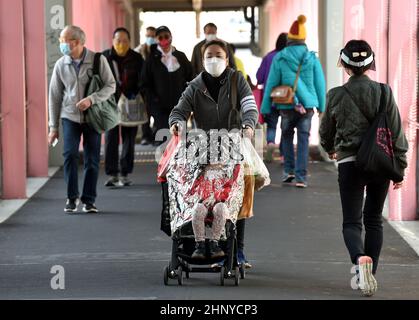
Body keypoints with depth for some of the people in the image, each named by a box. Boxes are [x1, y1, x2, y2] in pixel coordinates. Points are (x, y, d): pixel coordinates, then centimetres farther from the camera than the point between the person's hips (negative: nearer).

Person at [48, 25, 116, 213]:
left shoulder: (98, 60, -6)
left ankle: (89, 200, 13)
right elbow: (55, 96, 5)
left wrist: (91, 100, -21)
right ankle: (72, 197, -1)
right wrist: (53, 127, 5)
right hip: (70, 116, 1)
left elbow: (111, 85, -5)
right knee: (70, 155, -14)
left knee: (92, 160, 1)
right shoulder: (61, 65, 0)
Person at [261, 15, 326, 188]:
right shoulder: (312, 58, -3)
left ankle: (289, 170, 16)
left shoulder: (279, 58, -5)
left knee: (287, 136, 22)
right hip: (307, 105, 0)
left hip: (286, 106, 0)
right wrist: (321, 106, 14)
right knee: (303, 140, 4)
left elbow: (271, 84, -1)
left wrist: (265, 108, 5)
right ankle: (301, 177, -1)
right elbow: (320, 83, 2)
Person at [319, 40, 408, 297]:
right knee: (374, 220, 16)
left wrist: (331, 150, 32)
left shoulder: (336, 95, -4)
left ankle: (360, 259, -29)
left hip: (349, 163, -2)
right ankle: (369, 275, 16)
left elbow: (326, 131, 10)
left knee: (352, 221, 1)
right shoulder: (384, 92, -3)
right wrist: (400, 167, 6)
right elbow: (397, 132, -2)